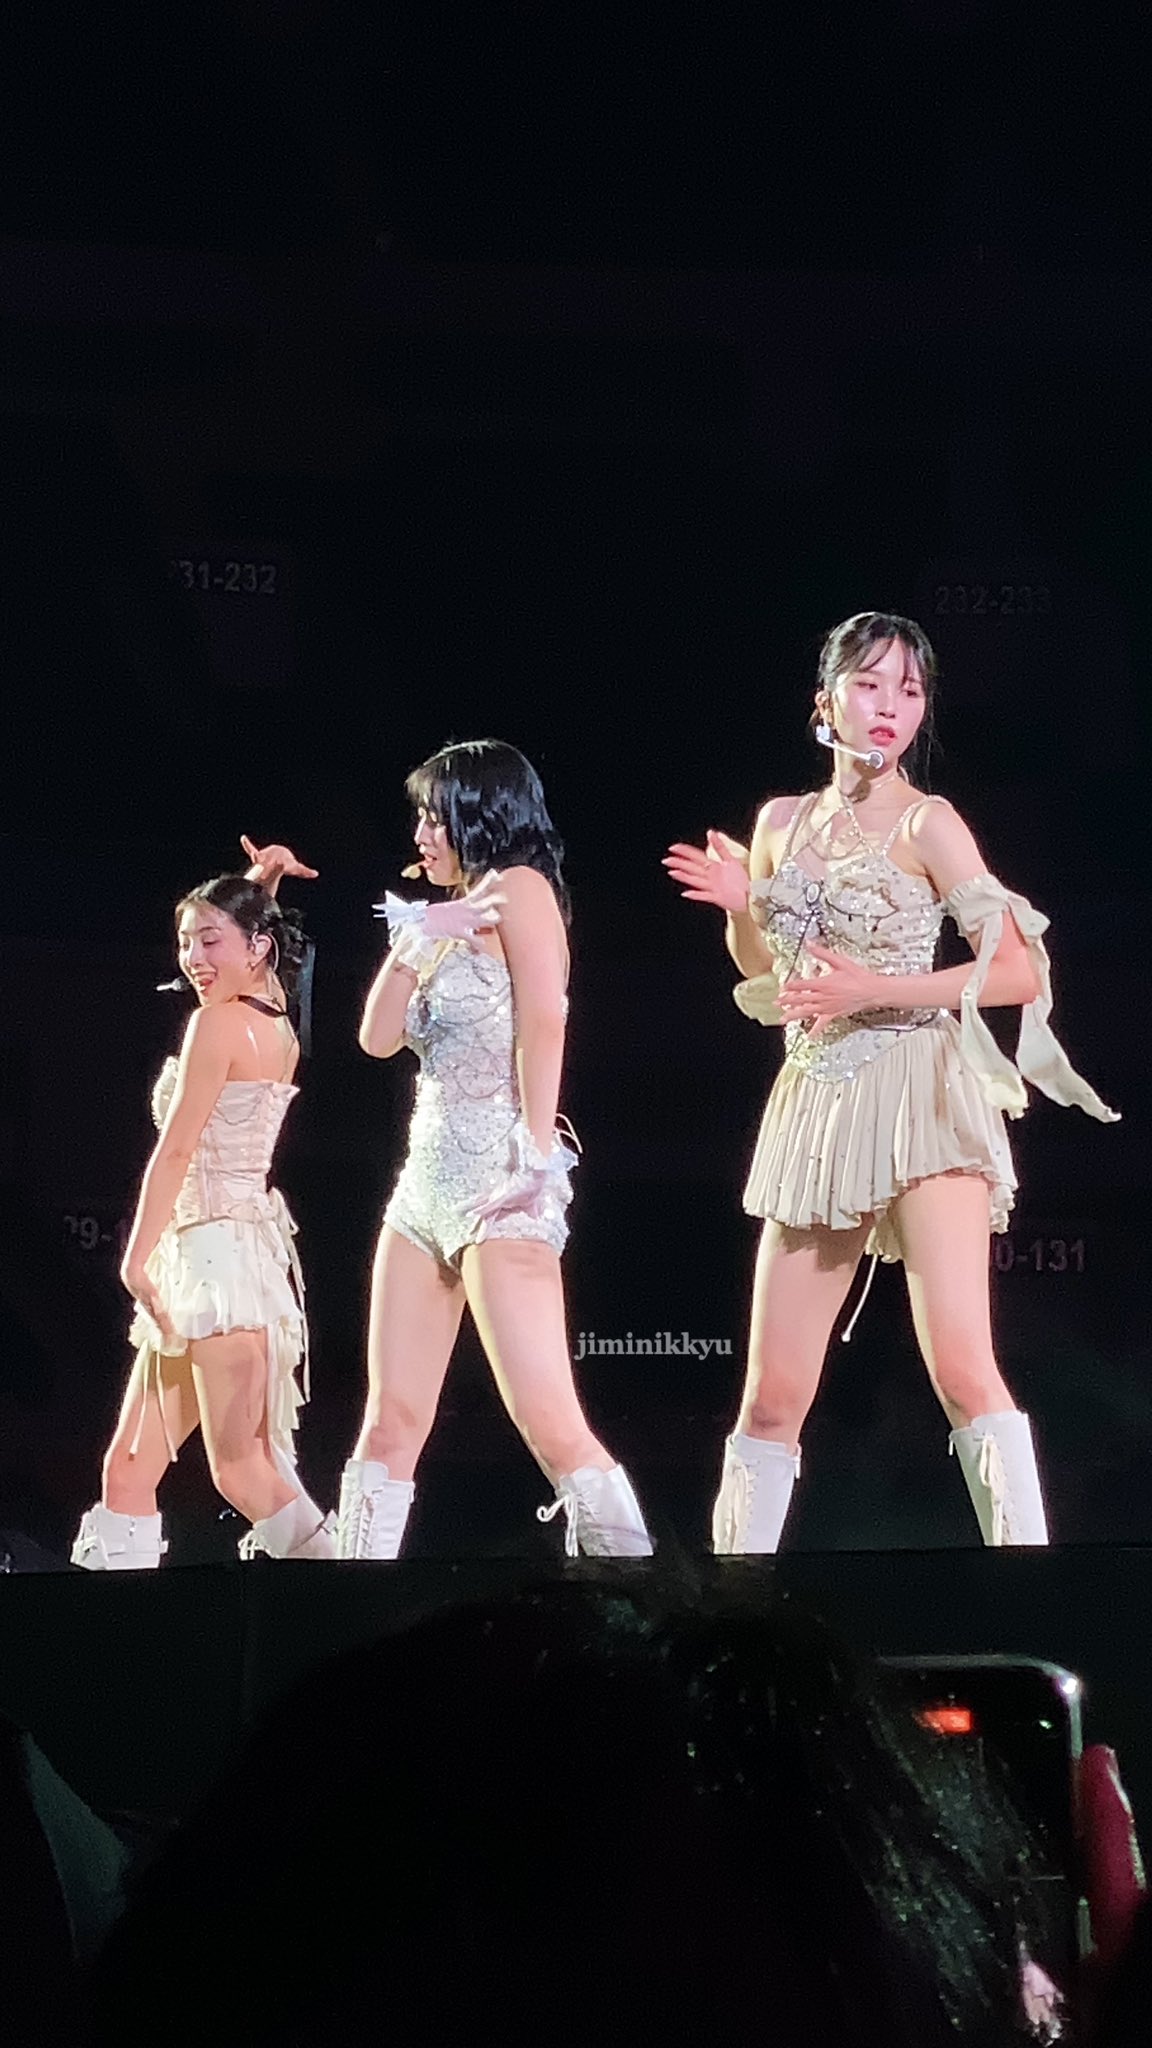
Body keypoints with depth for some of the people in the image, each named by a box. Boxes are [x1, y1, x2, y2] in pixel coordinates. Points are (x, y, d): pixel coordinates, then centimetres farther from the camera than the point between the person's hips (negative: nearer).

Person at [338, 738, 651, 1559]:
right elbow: (380, 1036, 16)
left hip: (501, 1182, -9)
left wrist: (538, 1147, -21)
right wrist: (413, 932, 10)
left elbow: (544, 1023, -14)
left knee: (550, 1422, -16)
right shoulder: (455, 917, 21)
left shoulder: (518, 888, -2)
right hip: (428, 1177, 9)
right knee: (391, 1423, 5)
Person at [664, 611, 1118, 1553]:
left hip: (916, 1094, -5)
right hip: (815, 1103, 5)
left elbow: (1018, 972, -8)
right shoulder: (783, 821, 12)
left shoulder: (927, 823, -3)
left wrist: (874, 990, -15)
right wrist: (741, 908, 5)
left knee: (962, 1365, -19)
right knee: (773, 1395, 5)